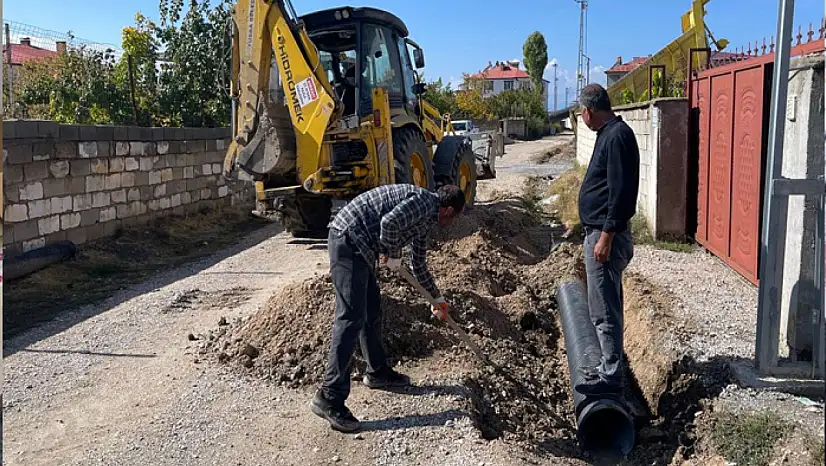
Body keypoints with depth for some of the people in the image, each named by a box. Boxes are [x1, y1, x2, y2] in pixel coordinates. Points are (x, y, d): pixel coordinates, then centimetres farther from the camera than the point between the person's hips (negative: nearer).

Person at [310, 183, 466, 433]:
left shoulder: (426, 219, 23)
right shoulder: (424, 202, -8)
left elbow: (419, 265, 33)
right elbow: (389, 222, -25)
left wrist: (437, 298, 40)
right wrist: (393, 254, -8)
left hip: (360, 248, 11)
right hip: (349, 239, -11)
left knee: (372, 312, 19)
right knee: (352, 318, -13)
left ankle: (378, 372, 36)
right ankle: (329, 398, -12)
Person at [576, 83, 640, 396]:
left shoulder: (617, 136, -16)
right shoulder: (609, 133, 15)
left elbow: (621, 191, -22)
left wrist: (606, 236, -22)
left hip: (605, 235, -11)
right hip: (598, 232, 11)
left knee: (604, 310, -5)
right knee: (606, 307, 17)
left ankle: (611, 377, 4)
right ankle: (609, 366, 28)